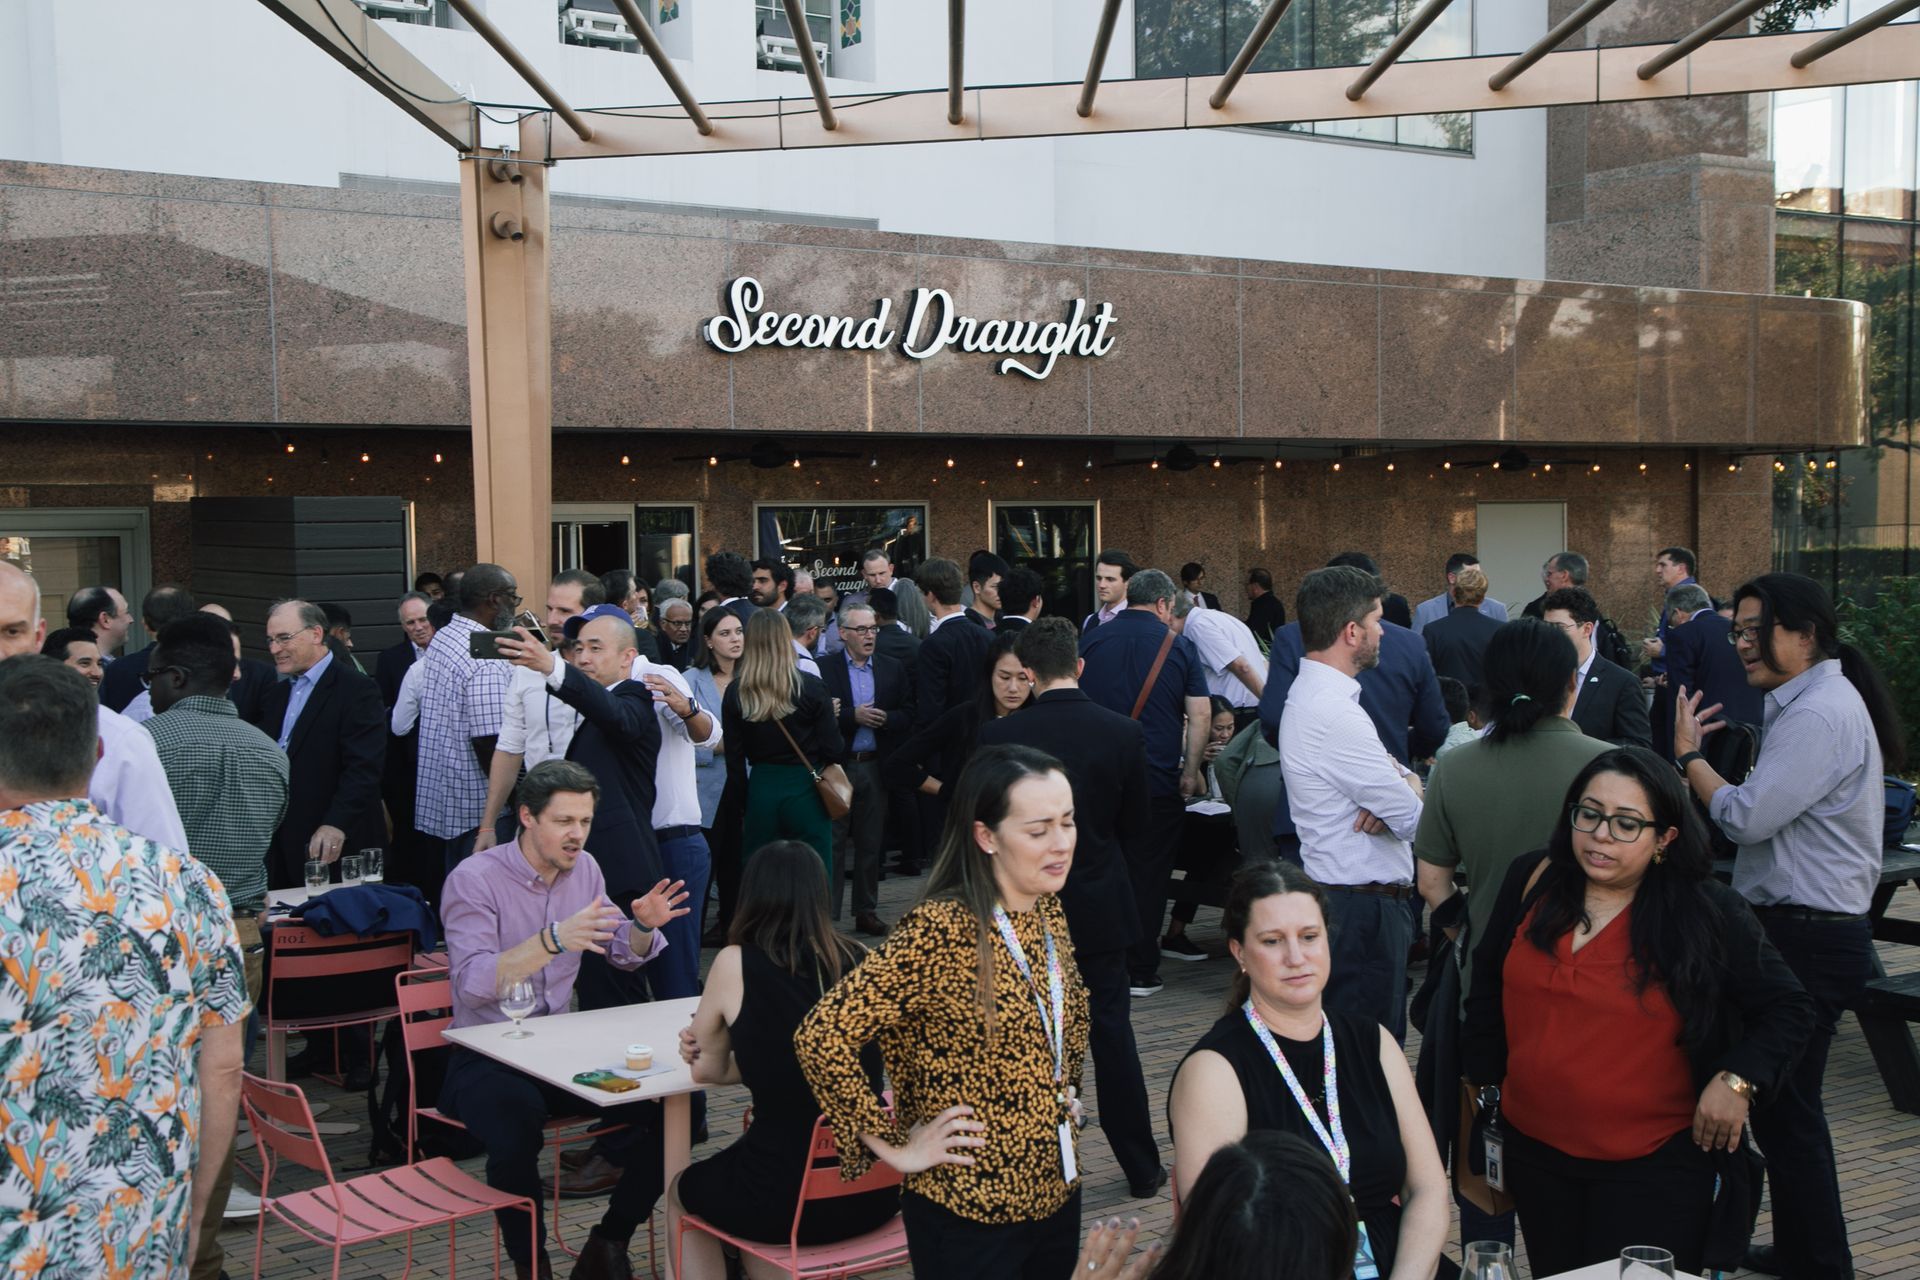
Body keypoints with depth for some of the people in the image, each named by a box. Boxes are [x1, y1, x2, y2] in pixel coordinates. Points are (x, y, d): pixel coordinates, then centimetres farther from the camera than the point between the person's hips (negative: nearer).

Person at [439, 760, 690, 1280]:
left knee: (663, 1108, -16)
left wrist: (644, 925, -7)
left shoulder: (583, 868, 6)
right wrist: (553, 940, -37)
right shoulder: (474, 879, -13)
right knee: (517, 1121, -38)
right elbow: (472, 984, -27)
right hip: (484, 1057, -6)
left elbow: (625, 955, 16)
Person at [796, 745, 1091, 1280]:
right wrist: (892, 1147, -19)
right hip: (968, 1211, -7)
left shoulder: (1049, 910, 0)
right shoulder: (941, 931, -23)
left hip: (1057, 1192, 7)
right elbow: (821, 1036, -26)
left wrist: (1065, 1093, 10)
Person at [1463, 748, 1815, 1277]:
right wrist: (1484, 1076, 11)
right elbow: (1487, 987, 14)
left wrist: (1739, 1080, -13)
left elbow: (1787, 1010, -1)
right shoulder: (1530, 882, 1)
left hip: (1654, 1168, -4)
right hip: (1533, 1151, 4)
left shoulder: (1708, 914, -8)